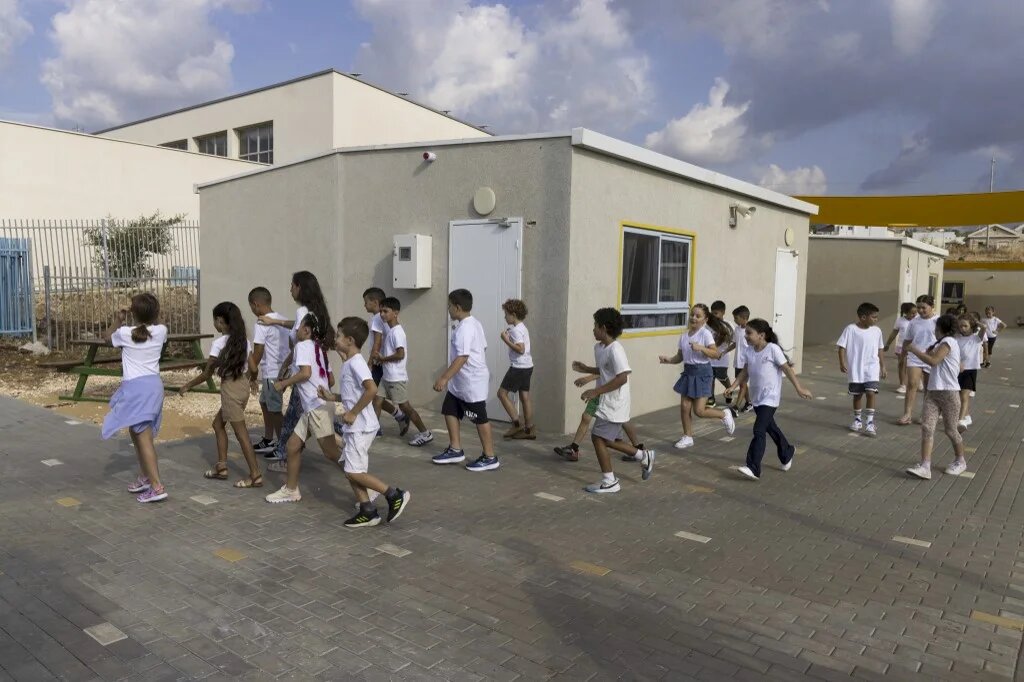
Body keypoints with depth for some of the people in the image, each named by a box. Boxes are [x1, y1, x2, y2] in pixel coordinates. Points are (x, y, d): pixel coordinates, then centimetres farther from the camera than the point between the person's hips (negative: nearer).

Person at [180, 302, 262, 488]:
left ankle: (256, 476, 1)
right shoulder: (244, 341, 5)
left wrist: (187, 386, 5)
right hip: (243, 385, 8)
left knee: (240, 432, -2)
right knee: (218, 423, 22)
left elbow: (207, 374, -8)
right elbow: (252, 368, 8)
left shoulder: (219, 343, -13)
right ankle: (221, 467, 26)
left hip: (230, 388, -7)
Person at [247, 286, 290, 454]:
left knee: (275, 410, 0)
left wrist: (252, 371, 3)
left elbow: (257, 354, -13)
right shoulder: (282, 319, 8)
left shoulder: (261, 325, -15)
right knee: (265, 403, 22)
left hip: (272, 373, -9)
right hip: (282, 369, 9)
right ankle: (268, 441, 32)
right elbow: (289, 345, 13)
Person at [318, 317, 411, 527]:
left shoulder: (356, 362, -17)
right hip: (354, 427, 10)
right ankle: (368, 512, 17)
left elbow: (372, 389, -31)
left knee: (354, 471, -6)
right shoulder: (349, 363, 13)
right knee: (349, 468, 11)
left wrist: (353, 413, -24)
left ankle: (395, 495, 2)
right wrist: (332, 397, 14)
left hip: (361, 427, -10)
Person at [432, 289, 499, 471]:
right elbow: (483, 348, 18)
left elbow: (462, 357, -29)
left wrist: (444, 378, -32)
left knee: (480, 419, 0)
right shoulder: (474, 324, 11)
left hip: (472, 383, -11)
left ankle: (490, 458, 10)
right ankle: (455, 450, 23)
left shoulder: (465, 328, -21)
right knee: (450, 411, 14)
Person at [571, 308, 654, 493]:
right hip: (607, 403, 10)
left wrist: (596, 391, -28)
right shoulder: (599, 347, 8)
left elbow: (622, 377, -28)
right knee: (609, 440, 15)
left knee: (598, 437, -6)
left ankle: (609, 482, 5)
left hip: (614, 404, -10)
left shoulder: (615, 350, -21)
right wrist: (586, 369, 14)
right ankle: (644, 457, 30)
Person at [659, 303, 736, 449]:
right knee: (684, 407, 4)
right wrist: (669, 359, -6)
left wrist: (700, 348, -31)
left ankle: (724, 414, 21)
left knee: (699, 411, -6)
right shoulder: (684, 335, 6)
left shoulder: (706, 334, -12)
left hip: (702, 373, -6)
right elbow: (680, 357, 12)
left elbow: (715, 354, -20)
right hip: (688, 372, 6)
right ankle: (687, 437, 18)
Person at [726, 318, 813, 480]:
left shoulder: (773, 349, -15)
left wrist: (799, 388, -10)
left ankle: (753, 469, -15)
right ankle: (787, 453, 46)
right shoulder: (749, 351, 2)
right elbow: (745, 371, 9)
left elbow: (787, 369, -11)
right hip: (756, 397, 7)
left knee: (759, 431, -14)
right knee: (770, 427, 22)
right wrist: (733, 386, -1)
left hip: (770, 398, -7)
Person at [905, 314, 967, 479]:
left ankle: (960, 462, 29)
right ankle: (925, 466, -11)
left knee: (950, 430, 7)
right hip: (933, 392, 8)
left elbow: (933, 361, -23)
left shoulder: (948, 341, -11)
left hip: (949, 393, -8)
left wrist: (914, 350, -13)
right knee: (927, 427, -6)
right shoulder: (942, 344, 17)